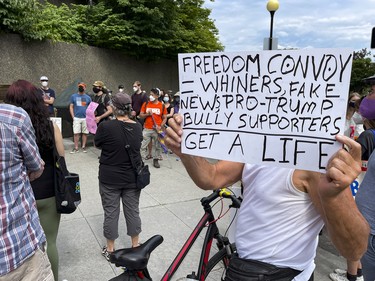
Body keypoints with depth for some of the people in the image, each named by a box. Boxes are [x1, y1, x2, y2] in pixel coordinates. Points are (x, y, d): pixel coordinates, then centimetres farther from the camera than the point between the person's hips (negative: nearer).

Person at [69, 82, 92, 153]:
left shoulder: (88, 97, 9)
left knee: (85, 133, 4)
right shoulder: (73, 96, 7)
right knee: (76, 133, -3)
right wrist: (73, 117, -2)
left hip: (85, 118, 1)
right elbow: (71, 107, 7)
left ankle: (84, 147, 16)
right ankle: (76, 148, 3)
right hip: (76, 118, -1)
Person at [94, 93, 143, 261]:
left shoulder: (106, 127, -17)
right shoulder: (137, 127, -4)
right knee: (133, 211, 15)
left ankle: (110, 249, 25)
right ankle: (135, 246, 30)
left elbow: (98, 145, 0)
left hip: (110, 178, -3)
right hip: (132, 177, 4)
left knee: (111, 212, 10)